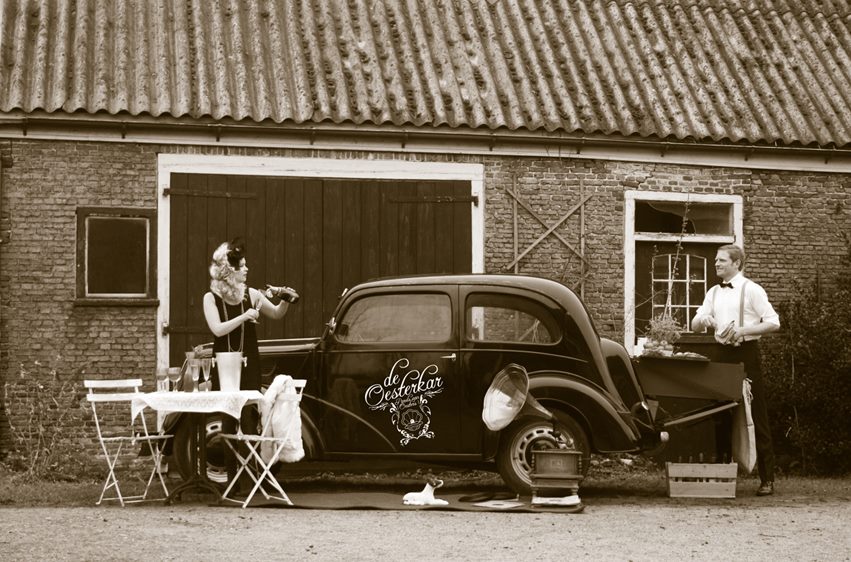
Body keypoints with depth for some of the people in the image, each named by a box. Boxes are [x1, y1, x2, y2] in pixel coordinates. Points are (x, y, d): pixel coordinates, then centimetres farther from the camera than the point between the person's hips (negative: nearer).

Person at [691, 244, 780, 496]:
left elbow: (773, 323, -8)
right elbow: (695, 325, 12)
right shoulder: (713, 293, 13)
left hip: (746, 354, -6)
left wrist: (743, 330, -19)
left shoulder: (752, 290, -4)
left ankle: (767, 478, -2)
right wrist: (703, 319, -12)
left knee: (757, 416, -4)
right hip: (722, 354, 6)